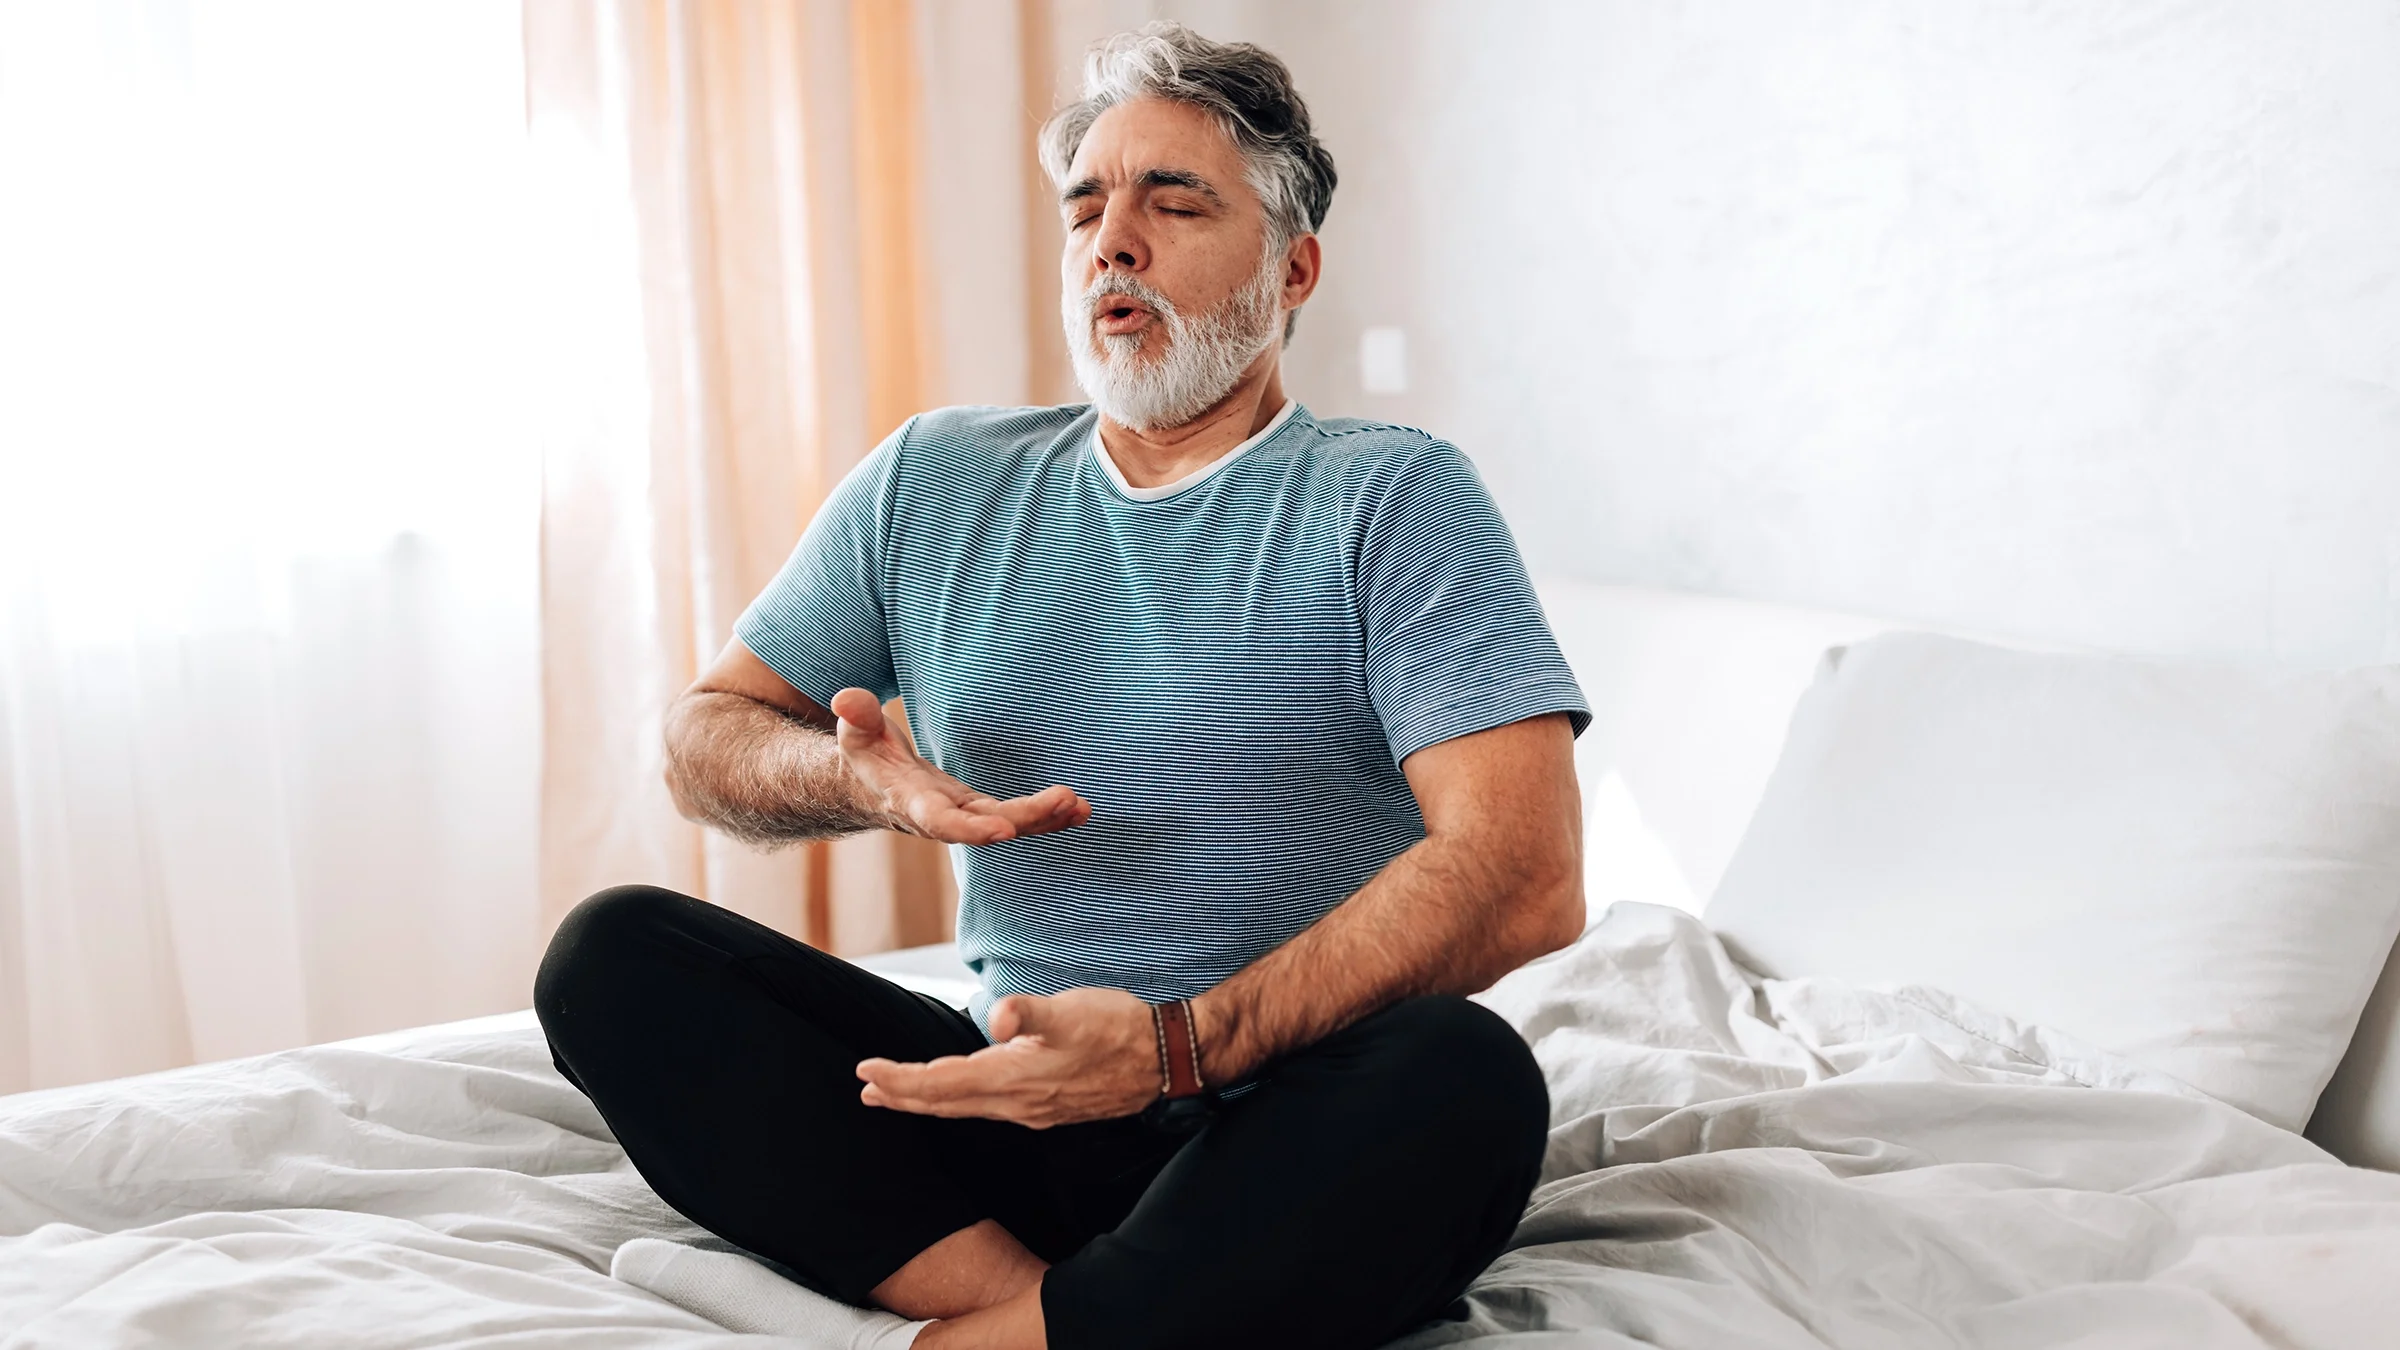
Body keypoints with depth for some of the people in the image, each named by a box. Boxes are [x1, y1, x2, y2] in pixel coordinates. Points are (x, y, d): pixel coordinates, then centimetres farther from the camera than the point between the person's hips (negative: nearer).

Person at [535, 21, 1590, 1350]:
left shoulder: (1391, 495, -2)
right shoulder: (932, 482, 12)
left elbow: (1526, 876, -15)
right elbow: (702, 739, 17)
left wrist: (1180, 1044, -25)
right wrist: (854, 777, -9)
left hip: (1287, 1141, -3)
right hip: (1009, 1101, 4)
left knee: (1467, 1077, -36)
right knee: (613, 952, -13)